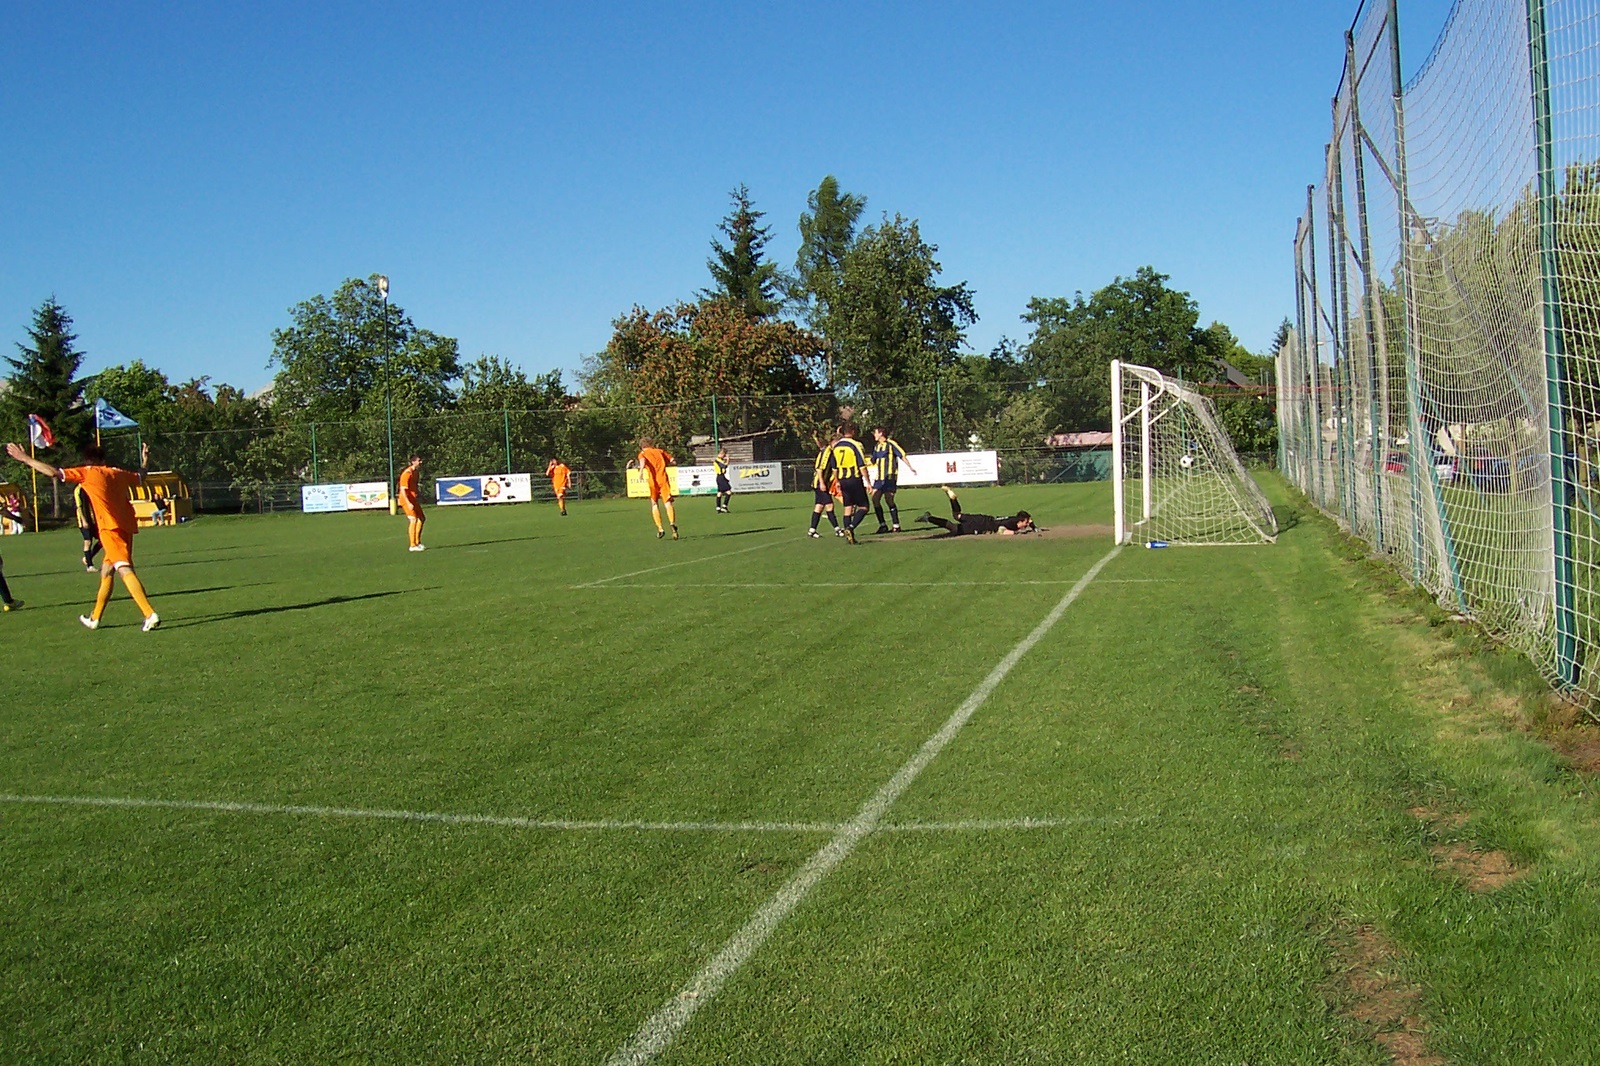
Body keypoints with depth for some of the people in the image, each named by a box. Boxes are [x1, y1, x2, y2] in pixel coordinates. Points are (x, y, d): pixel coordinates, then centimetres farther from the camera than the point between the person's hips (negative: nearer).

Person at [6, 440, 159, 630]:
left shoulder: (86, 472, 1)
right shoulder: (118, 473, 17)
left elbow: (54, 472, -5)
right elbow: (140, 477, 35)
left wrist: (25, 459, 3)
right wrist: (144, 462, 54)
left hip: (110, 527, -8)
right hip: (126, 527, 8)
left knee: (125, 570, -18)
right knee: (106, 571, 19)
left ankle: (150, 615, -33)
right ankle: (95, 618, 30)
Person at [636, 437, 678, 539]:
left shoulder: (643, 453, 9)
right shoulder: (659, 451, 19)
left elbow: (643, 460, -15)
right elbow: (672, 460, 19)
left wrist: (641, 470, -32)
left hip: (652, 481, -1)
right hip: (663, 479, 1)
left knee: (654, 504, 14)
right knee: (668, 503, -9)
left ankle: (660, 529, 5)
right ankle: (672, 523, -34)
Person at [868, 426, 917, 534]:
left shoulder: (890, 444, -7)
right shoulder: (877, 446, 16)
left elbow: (902, 455, -10)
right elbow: (873, 461, 26)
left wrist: (910, 467, -16)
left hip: (889, 477, -7)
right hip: (879, 477, 7)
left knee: (889, 500, -8)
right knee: (875, 499, -2)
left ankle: (896, 526, 1)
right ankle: (883, 525, 6)